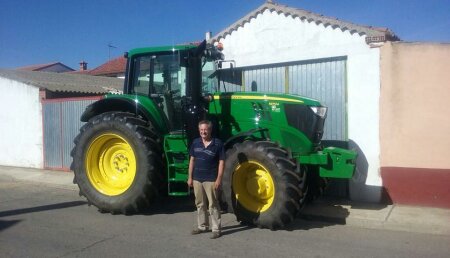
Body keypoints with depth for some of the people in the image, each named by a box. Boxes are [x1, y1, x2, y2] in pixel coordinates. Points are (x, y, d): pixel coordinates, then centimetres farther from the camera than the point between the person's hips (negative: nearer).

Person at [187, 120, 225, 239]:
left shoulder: (217, 143, -9)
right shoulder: (195, 143, 4)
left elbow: (221, 162, -8)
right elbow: (192, 160, 10)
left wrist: (219, 179, -13)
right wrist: (190, 177, 7)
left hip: (211, 179, -5)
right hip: (197, 179, 5)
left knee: (213, 205, 1)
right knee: (200, 204, 15)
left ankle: (216, 229, 9)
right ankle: (202, 226, 29)